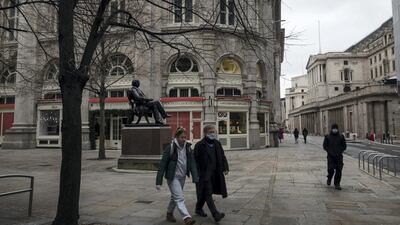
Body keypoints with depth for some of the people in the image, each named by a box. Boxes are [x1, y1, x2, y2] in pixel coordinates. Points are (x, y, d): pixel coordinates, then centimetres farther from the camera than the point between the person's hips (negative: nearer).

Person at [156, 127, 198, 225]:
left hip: (182, 177, 6)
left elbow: (192, 163, -3)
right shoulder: (170, 148, -16)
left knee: (175, 196, 20)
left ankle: (169, 214, 39)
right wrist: (159, 181, -16)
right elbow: (162, 165, -14)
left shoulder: (187, 148, -1)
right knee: (179, 198, -11)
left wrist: (195, 178, -14)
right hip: (173, 177, -6)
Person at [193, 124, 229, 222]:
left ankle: (198, 209, 34)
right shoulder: (200, 145, -10)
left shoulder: (217, 144, 9)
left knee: (204, 193, 16)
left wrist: (225, 168, 0)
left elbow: (222, 156, 11)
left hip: (215, 173, 6)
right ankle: (215, 214, -9)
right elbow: (195, 160, -9)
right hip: (204, 174, -6)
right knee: (208, 193, -8)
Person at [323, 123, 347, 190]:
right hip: (330, 156, -1)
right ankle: (329, 179, 21)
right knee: (331, 169, -10)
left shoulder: (341, 137, 7)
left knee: (338, 170, -3)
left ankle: (337, 184, 8)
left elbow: (344, 146, 9)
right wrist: (330, 152, -9)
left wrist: (339, 152, -6)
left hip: (339, 156, 1)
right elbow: (325, 146, 4)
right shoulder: (327, 137, 4)